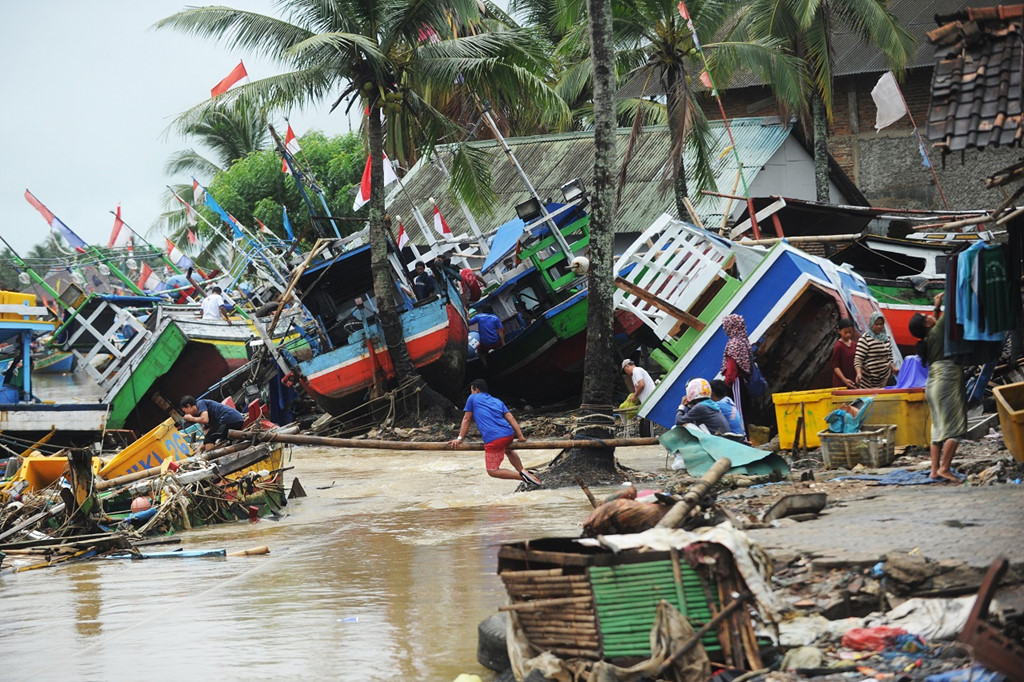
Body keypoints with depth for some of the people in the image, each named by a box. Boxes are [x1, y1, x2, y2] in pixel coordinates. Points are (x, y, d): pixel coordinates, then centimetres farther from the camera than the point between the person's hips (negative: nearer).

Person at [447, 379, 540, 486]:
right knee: (508, 450, 41)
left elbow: (466, 419, 15)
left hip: (493, 439, -6)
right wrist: (520, 436, 10)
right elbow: (510, 418, 16)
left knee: (492, 471, 1)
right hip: (509, 434, 6)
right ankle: (523, 471, 23)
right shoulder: (497, 401, 28)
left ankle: (522, 475, -16)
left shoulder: (473, 398, 17)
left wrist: (460, 438, 15)